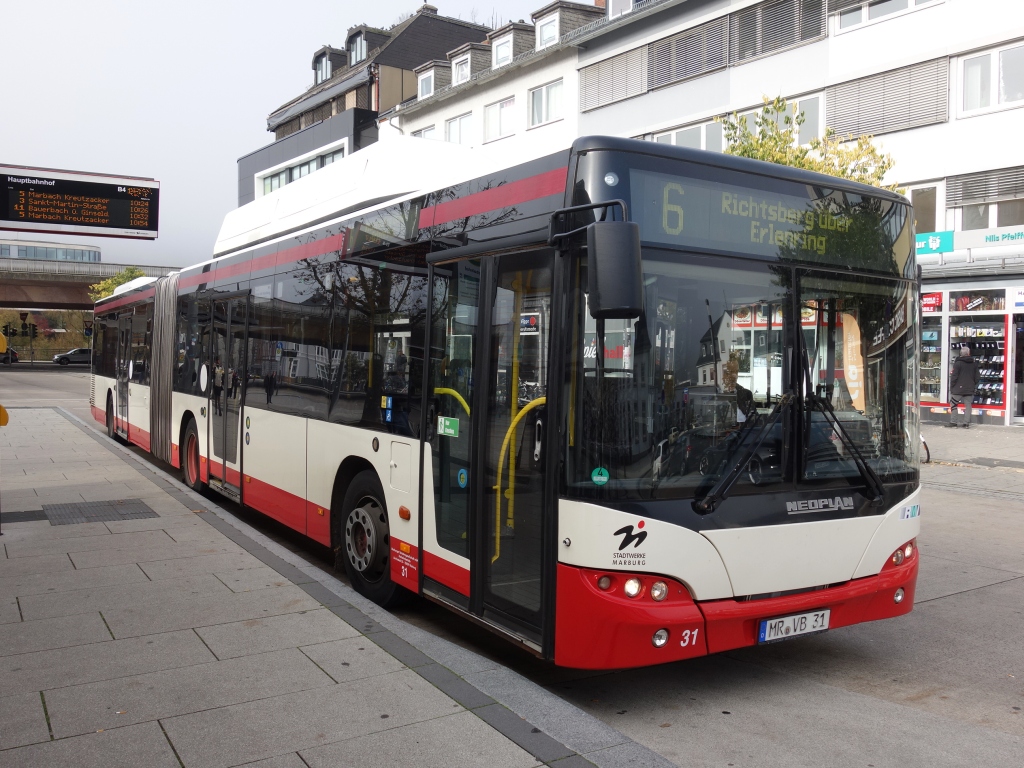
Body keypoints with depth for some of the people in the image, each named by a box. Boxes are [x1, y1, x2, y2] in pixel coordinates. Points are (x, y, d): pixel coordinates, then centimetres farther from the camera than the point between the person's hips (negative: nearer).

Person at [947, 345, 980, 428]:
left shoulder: (958, 363, -9)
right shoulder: (974, 363, 6)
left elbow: (954, 377, -10)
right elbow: (977, 377, 9)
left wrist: (951, 387, -2)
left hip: (958, 388, -4)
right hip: (970, 389, 4)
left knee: (953, 404, 5)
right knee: (968, 405, 7)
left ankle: (953, 422, 2)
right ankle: (966, 423, 5)